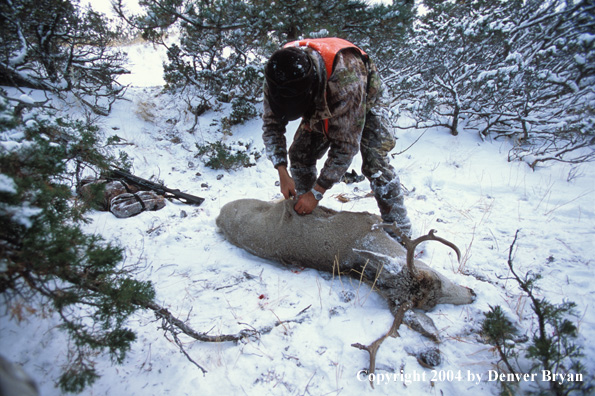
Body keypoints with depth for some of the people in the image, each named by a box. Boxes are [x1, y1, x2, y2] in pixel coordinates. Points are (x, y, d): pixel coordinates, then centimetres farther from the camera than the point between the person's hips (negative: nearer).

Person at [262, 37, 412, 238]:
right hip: (321, 107, 5)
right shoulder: (277, 76, -30)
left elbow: (345, 146, -38)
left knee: (375, 164, -20)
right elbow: (271, 125, -17)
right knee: (299, 154, -6)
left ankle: (399, 230, -8)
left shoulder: (346, 80, -45)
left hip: (363, 103, -5)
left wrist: (317, 193, -36)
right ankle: (304, 214, 14)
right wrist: (282, 173, -28)